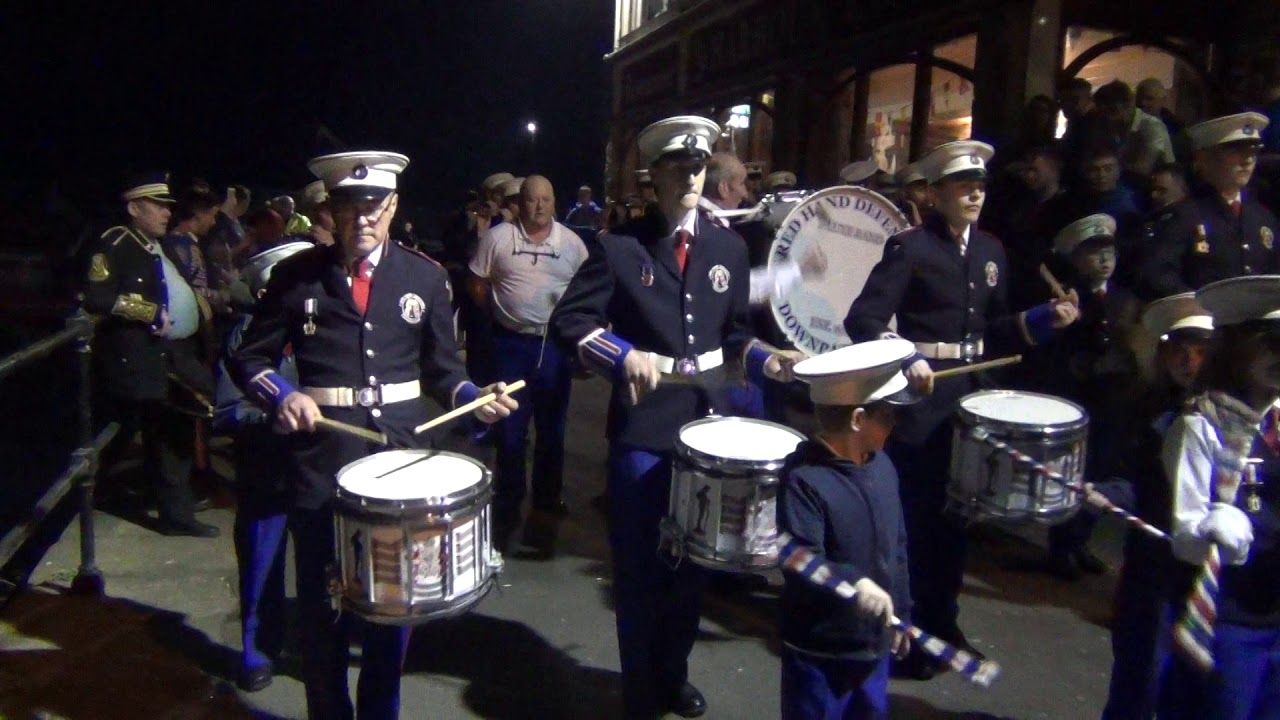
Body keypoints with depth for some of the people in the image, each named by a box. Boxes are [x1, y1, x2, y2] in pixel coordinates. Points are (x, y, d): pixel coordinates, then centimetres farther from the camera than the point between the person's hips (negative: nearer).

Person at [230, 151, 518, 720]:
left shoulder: (425, 278, 4)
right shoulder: (295, 276, 1)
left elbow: (441, 370, 7)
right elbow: (249, 359, 6)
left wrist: (476, 397, -12)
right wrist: (283, 395, -13)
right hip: (321, 459, -1)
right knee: (322, 603, 11)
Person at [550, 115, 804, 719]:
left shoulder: (728, 249, 8)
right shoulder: (618, 248, -5)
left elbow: (732, 333, 14)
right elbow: (568, 322, -8)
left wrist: (766, 360, -4)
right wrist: (624, 356, -22)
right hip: (641, 429, -4)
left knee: (694, 561, 16)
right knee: (640, 566, 8)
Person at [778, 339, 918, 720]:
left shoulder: (882, 466, 1)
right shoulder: (803, 478, -24)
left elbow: (896, 547, 10)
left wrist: (901, 613, 16)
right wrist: (853, 583, -45)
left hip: (875, 639, 8)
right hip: (818, 649, -7)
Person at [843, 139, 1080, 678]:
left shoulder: (991, 252, 10)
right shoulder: (909, 247, -10)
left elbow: (991, 327, 14)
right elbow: (862, 320, -19)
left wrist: (1043, 319, 0)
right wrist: (904, 359, -32)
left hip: (971, 397, 7)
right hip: (920, 400, -7)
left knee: (955, 513, 16)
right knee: (912, 515, 2)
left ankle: (940, 620, 32)